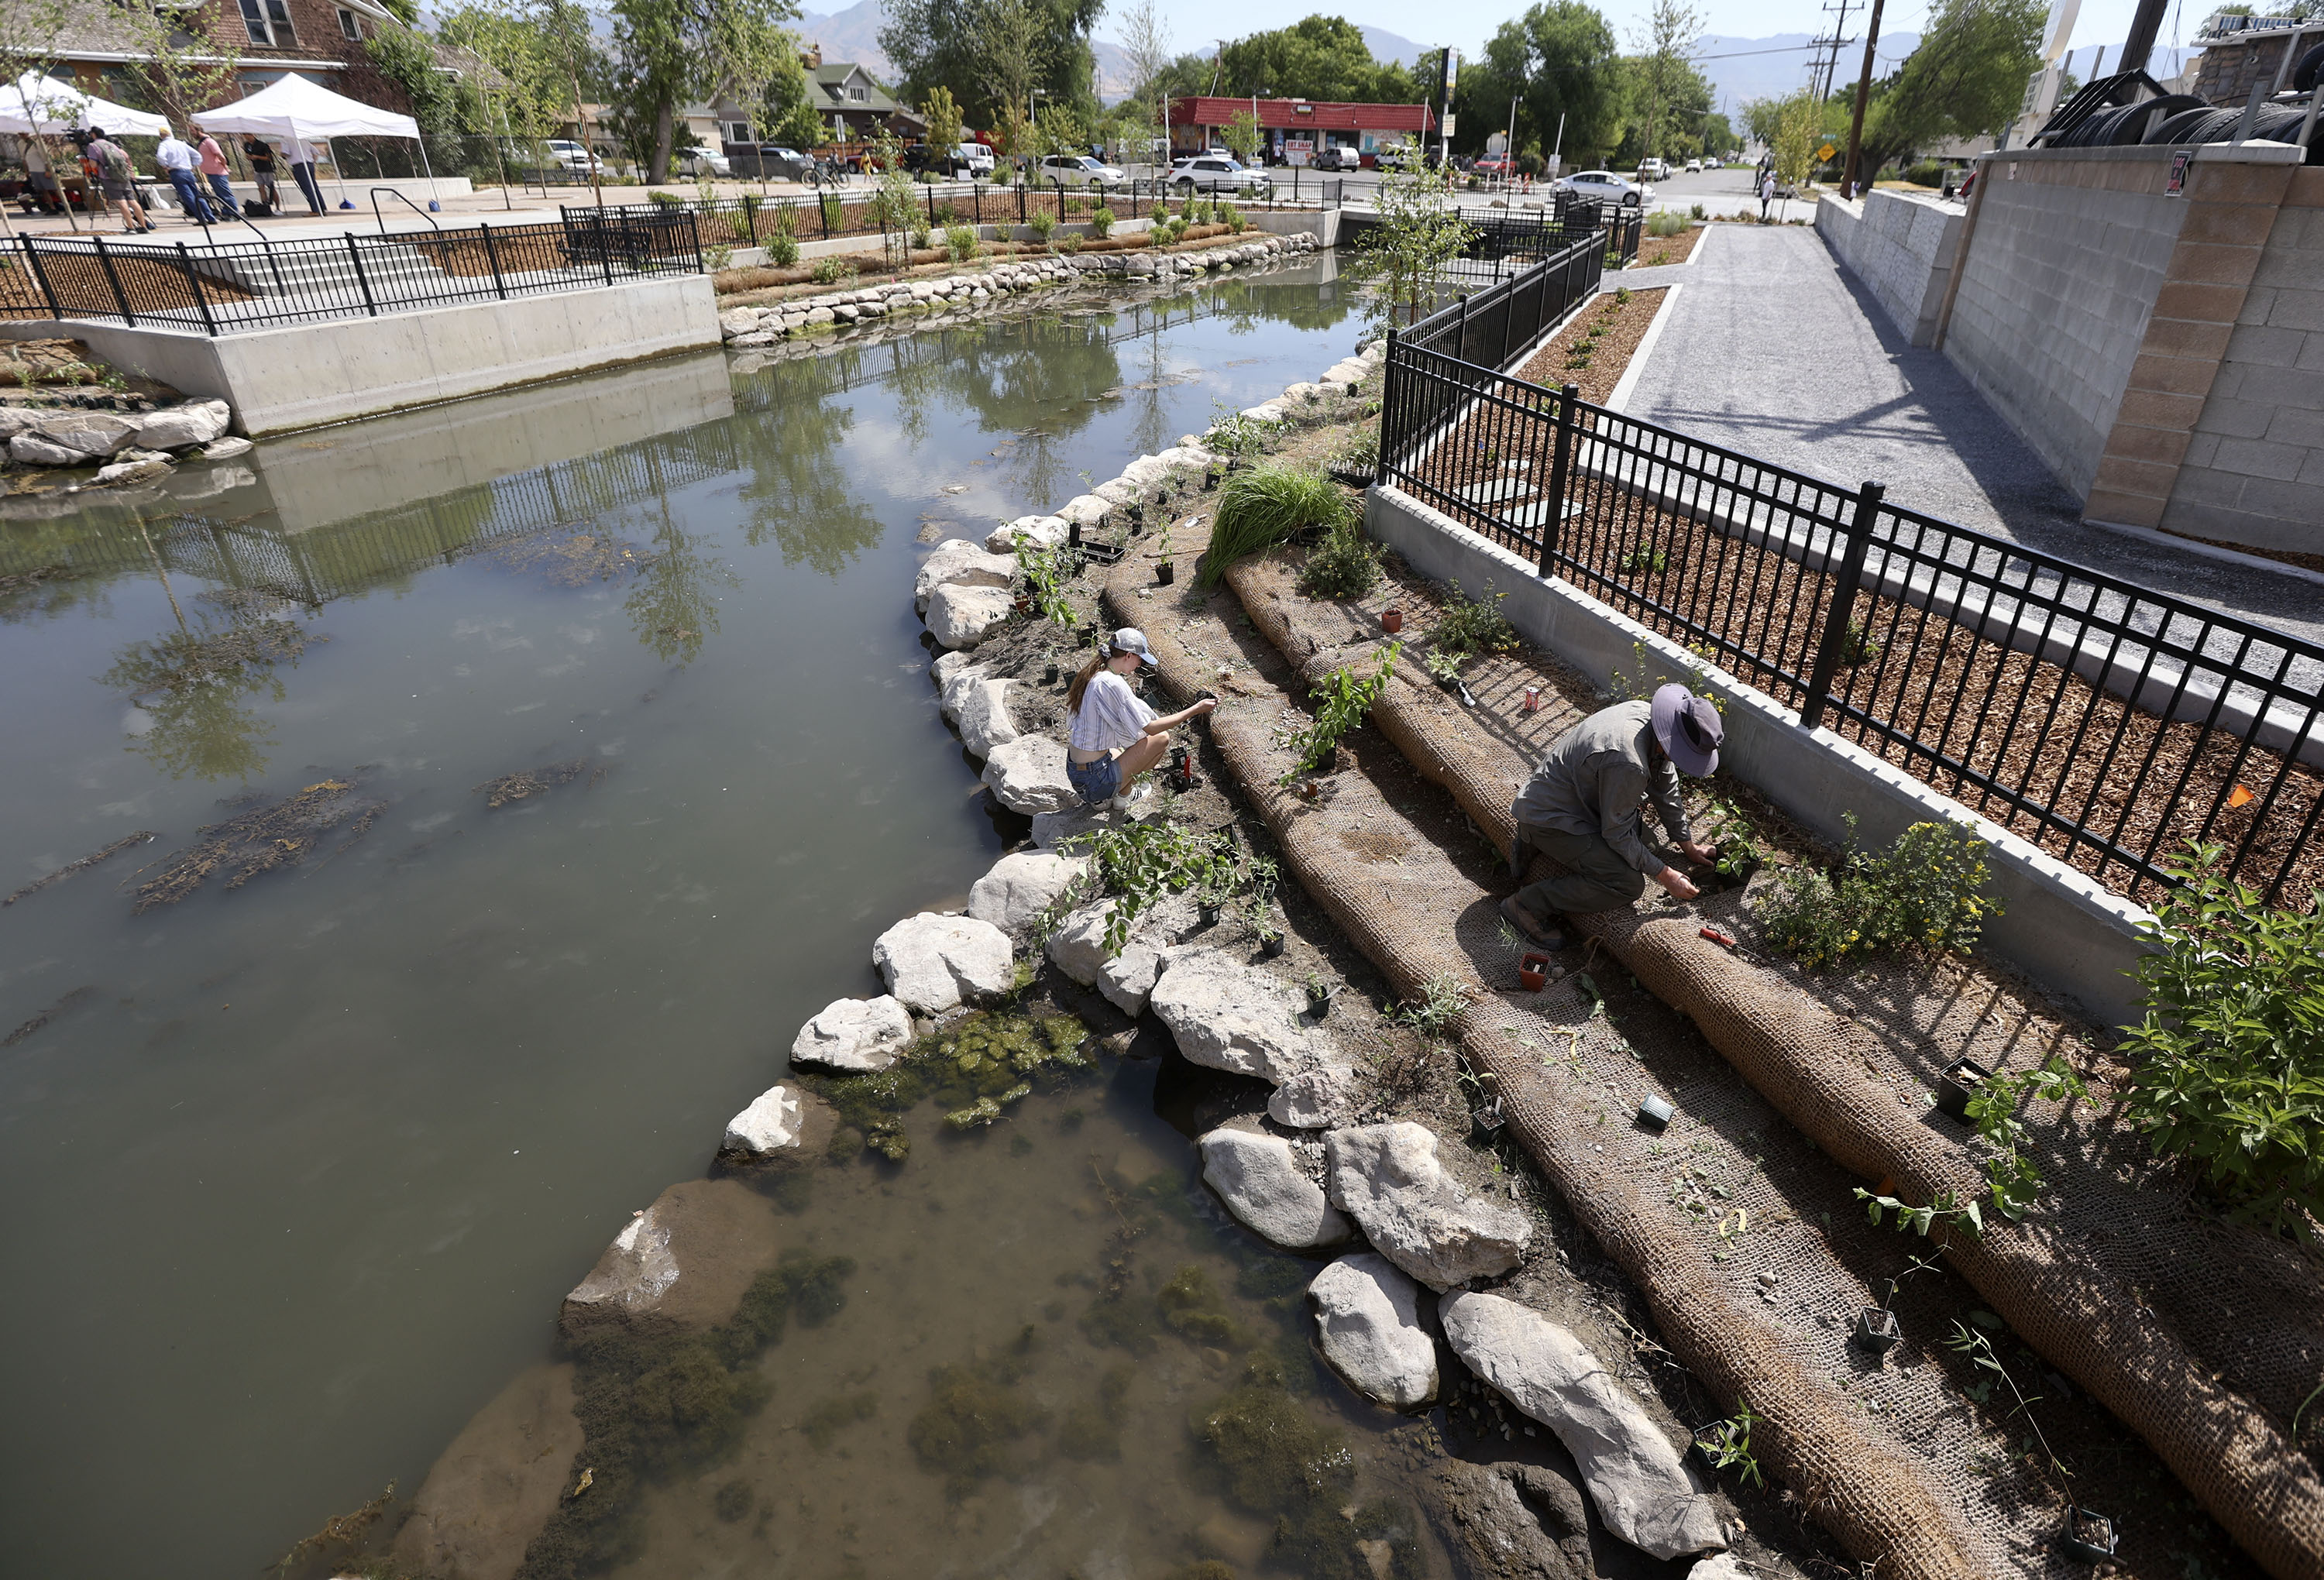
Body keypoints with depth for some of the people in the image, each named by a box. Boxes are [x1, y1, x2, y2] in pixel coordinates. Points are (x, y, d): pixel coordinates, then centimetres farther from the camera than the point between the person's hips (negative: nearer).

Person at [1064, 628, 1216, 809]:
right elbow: (1150, 728, -16)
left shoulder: (1090, 674, 5)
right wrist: (1196, 710, -10)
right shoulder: (1112, 684, -21)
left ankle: (1100, 798, 17)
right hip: (1095, 780, -9)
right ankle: (1122, 796, 9)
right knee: (1162, 738, 0)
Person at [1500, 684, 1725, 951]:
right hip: (1549, 817, -10)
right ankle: (1528, 904, -10)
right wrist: (1666, 876, -13)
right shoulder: (1628, 763, -34)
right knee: (1629, 884, -17)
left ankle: (1537, 842, 18)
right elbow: (1618, 835, -21)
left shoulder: (1649, 714, -6)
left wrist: (1689, 846, 17)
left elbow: (1666, 789, 10)